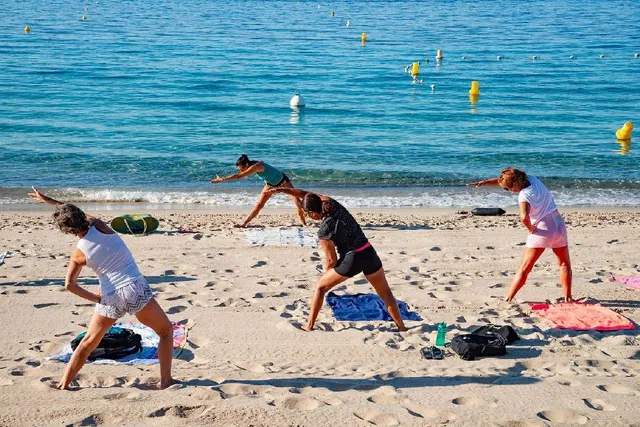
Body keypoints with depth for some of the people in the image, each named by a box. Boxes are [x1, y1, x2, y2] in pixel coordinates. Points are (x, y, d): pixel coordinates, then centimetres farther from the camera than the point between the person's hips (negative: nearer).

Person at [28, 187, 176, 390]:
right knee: (166, 330, 15)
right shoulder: (99, 226, -3)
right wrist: (48, 200, 26)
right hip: (136, 290, -1)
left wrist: (94, 298, 7)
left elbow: (69, 284, -6)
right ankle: (165, 380, 10)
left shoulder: (78, 253, 0)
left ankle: (64, 384, 24)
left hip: (110, 298, 1)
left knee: (87, 343, 20)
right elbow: (76, 213, 17)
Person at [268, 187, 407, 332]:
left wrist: (326, 273, 13)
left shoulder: (324, 231, -16)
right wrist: (281, 189, 10)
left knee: (320, 287, 14)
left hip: (351, 260, -6)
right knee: (386, 294, 19)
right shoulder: (331, 203, -1)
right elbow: (305, 194, 11)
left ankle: (309, 326, 16)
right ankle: (401, 327, 18)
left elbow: (331, 260, -7)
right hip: (369, 254, 6)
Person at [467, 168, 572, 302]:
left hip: (541, 230, -7)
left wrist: (530, 228, -16)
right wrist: (485, 182, 8)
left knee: (524, 268, 0)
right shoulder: (532, 179, 2)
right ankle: (567, 299, 18)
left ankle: (508, 299, 0)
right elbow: (504, 180, 12)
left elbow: (524, 217, -35)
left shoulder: (524, 195, -19)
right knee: (565, 263, 19)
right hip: (558, 225, 7)